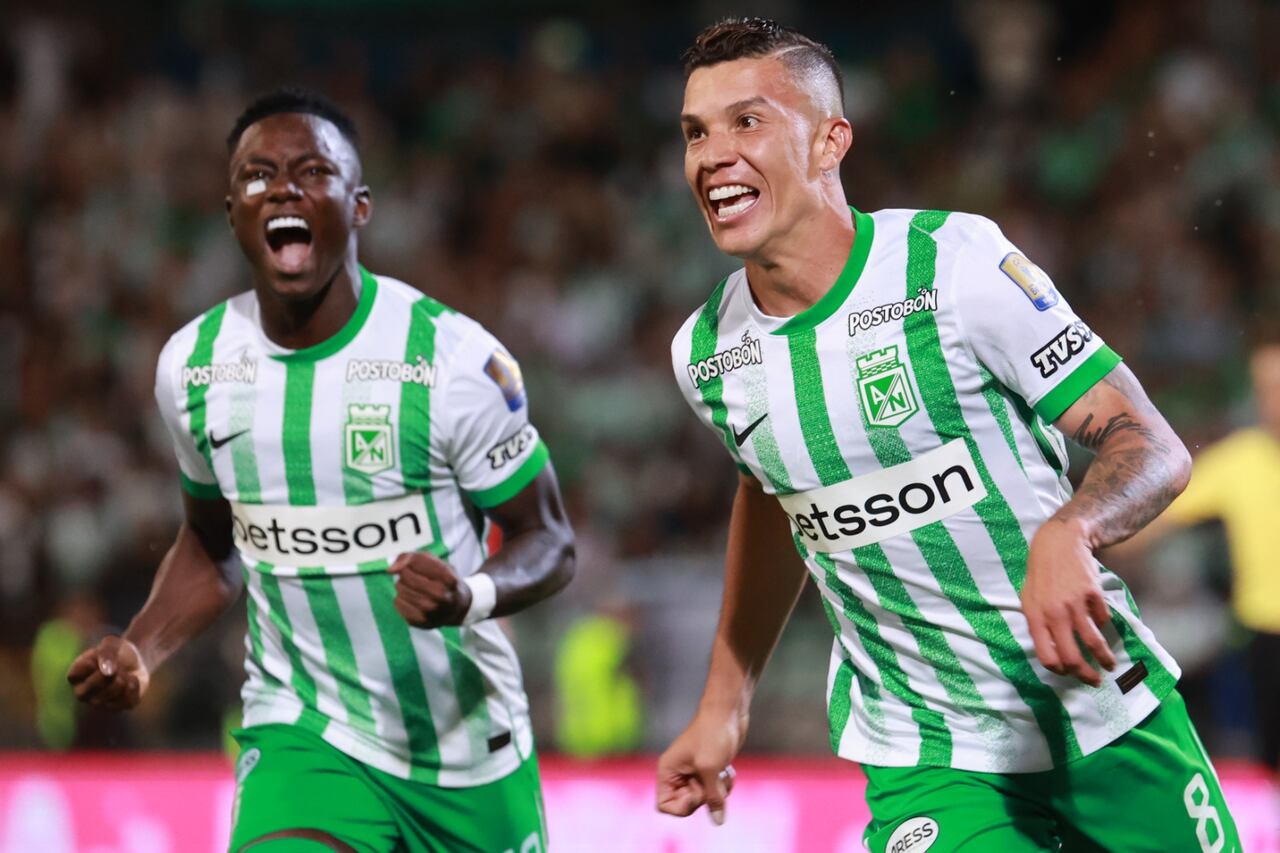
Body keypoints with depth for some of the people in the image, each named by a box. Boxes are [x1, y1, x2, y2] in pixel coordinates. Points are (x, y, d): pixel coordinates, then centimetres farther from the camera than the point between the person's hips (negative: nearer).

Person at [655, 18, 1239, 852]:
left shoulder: (954, 263, -14)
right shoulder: (706, 355, 0)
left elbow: (1154, 447, -14)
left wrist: (1067, 534, -35)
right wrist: (725, 705, 21)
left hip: (1106, 715, -1)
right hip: (927, 763, 1)